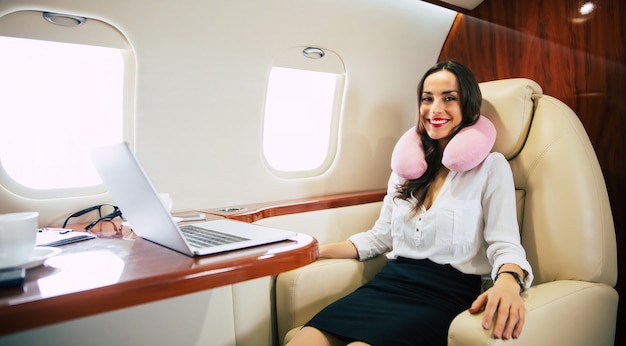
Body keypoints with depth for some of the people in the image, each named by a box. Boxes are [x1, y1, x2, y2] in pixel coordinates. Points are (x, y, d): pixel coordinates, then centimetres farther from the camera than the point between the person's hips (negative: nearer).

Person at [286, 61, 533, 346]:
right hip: (390, 283, 5)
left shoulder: (491, 167, 3)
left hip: (448, 293, -4)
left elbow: (505, 244, -5)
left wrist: (508, 280, -29)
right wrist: (314, 251, 9)